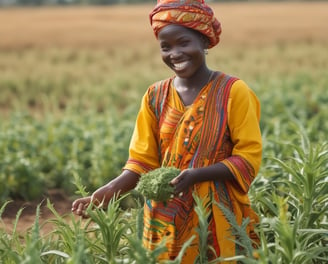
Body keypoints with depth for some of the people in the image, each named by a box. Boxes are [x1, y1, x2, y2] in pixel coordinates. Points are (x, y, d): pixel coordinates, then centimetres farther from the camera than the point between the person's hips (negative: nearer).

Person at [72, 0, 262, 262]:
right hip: (167, 223, 3)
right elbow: (142, 162, 3)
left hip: (219, 219, -3)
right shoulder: (156, 96, 4)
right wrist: (107, 191, -15)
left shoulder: (233, 92, -7)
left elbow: (249, 158, -10)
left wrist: (196, 175, -23)